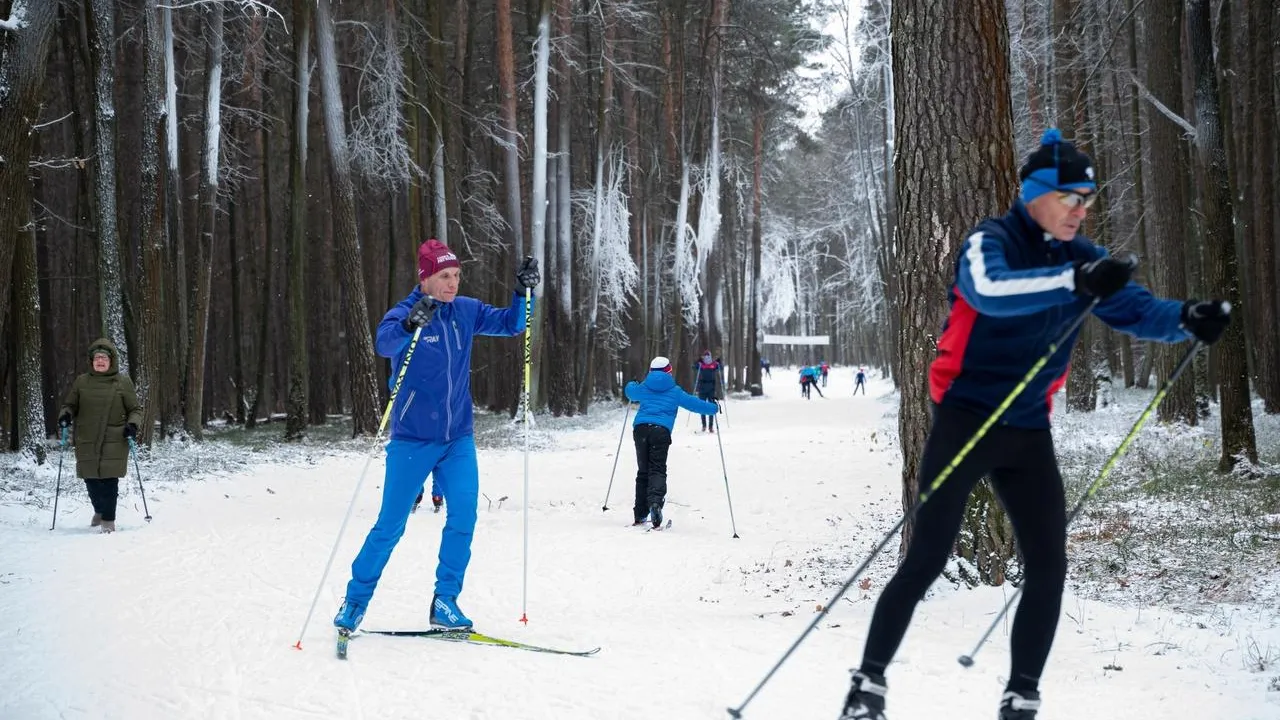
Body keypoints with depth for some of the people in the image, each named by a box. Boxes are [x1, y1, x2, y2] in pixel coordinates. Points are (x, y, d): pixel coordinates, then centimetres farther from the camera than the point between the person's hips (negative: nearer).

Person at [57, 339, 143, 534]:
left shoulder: (123, 382, 3)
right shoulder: (81, 382, 8)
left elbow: (135, 409, 8)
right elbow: (69, 404, 16)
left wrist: (132, 424, -10)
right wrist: (65, 415, -5)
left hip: (114, 442, -2)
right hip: (86, 442, 2)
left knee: (110, 480, -7)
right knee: (91, 480, 6)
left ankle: (108, 520, 5)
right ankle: (99, 511, 33)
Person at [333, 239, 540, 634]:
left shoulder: (466, 311, 2)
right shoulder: (404, 312, -13)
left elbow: (510, 324, 10)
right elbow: (385, 342, -33)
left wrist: (523, 292, -7)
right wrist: (410, 324, -53)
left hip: (458, 438, 4)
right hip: (412, 440, -4)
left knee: (464, 515, -11)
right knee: (390, 526, 1)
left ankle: (445, 601, 1)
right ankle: (355, 600, 18)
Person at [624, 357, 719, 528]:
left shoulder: (642, 388, 19)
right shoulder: (674, 391, 11)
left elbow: (629, 392, 39)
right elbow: (693, 403, 13)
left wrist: (632, 385, 62)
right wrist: (714, 408, 27)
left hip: (640, 428, 3)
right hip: (661, 430, -3)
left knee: (643, 471, 9)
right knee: (658, 470, -6)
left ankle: (640, 514, 7)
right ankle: (655, 501, -36)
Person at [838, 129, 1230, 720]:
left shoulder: (1080, 257, 6)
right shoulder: (991, 241, -12)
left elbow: (1136, 310, 2)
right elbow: (987, 291, -34)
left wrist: (1186, 319, -19)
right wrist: (1073, 283, -46)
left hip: (1029, 432, 6)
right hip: (966, 421, -6)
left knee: (1049, 567, 1)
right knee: (927, 561, -7)